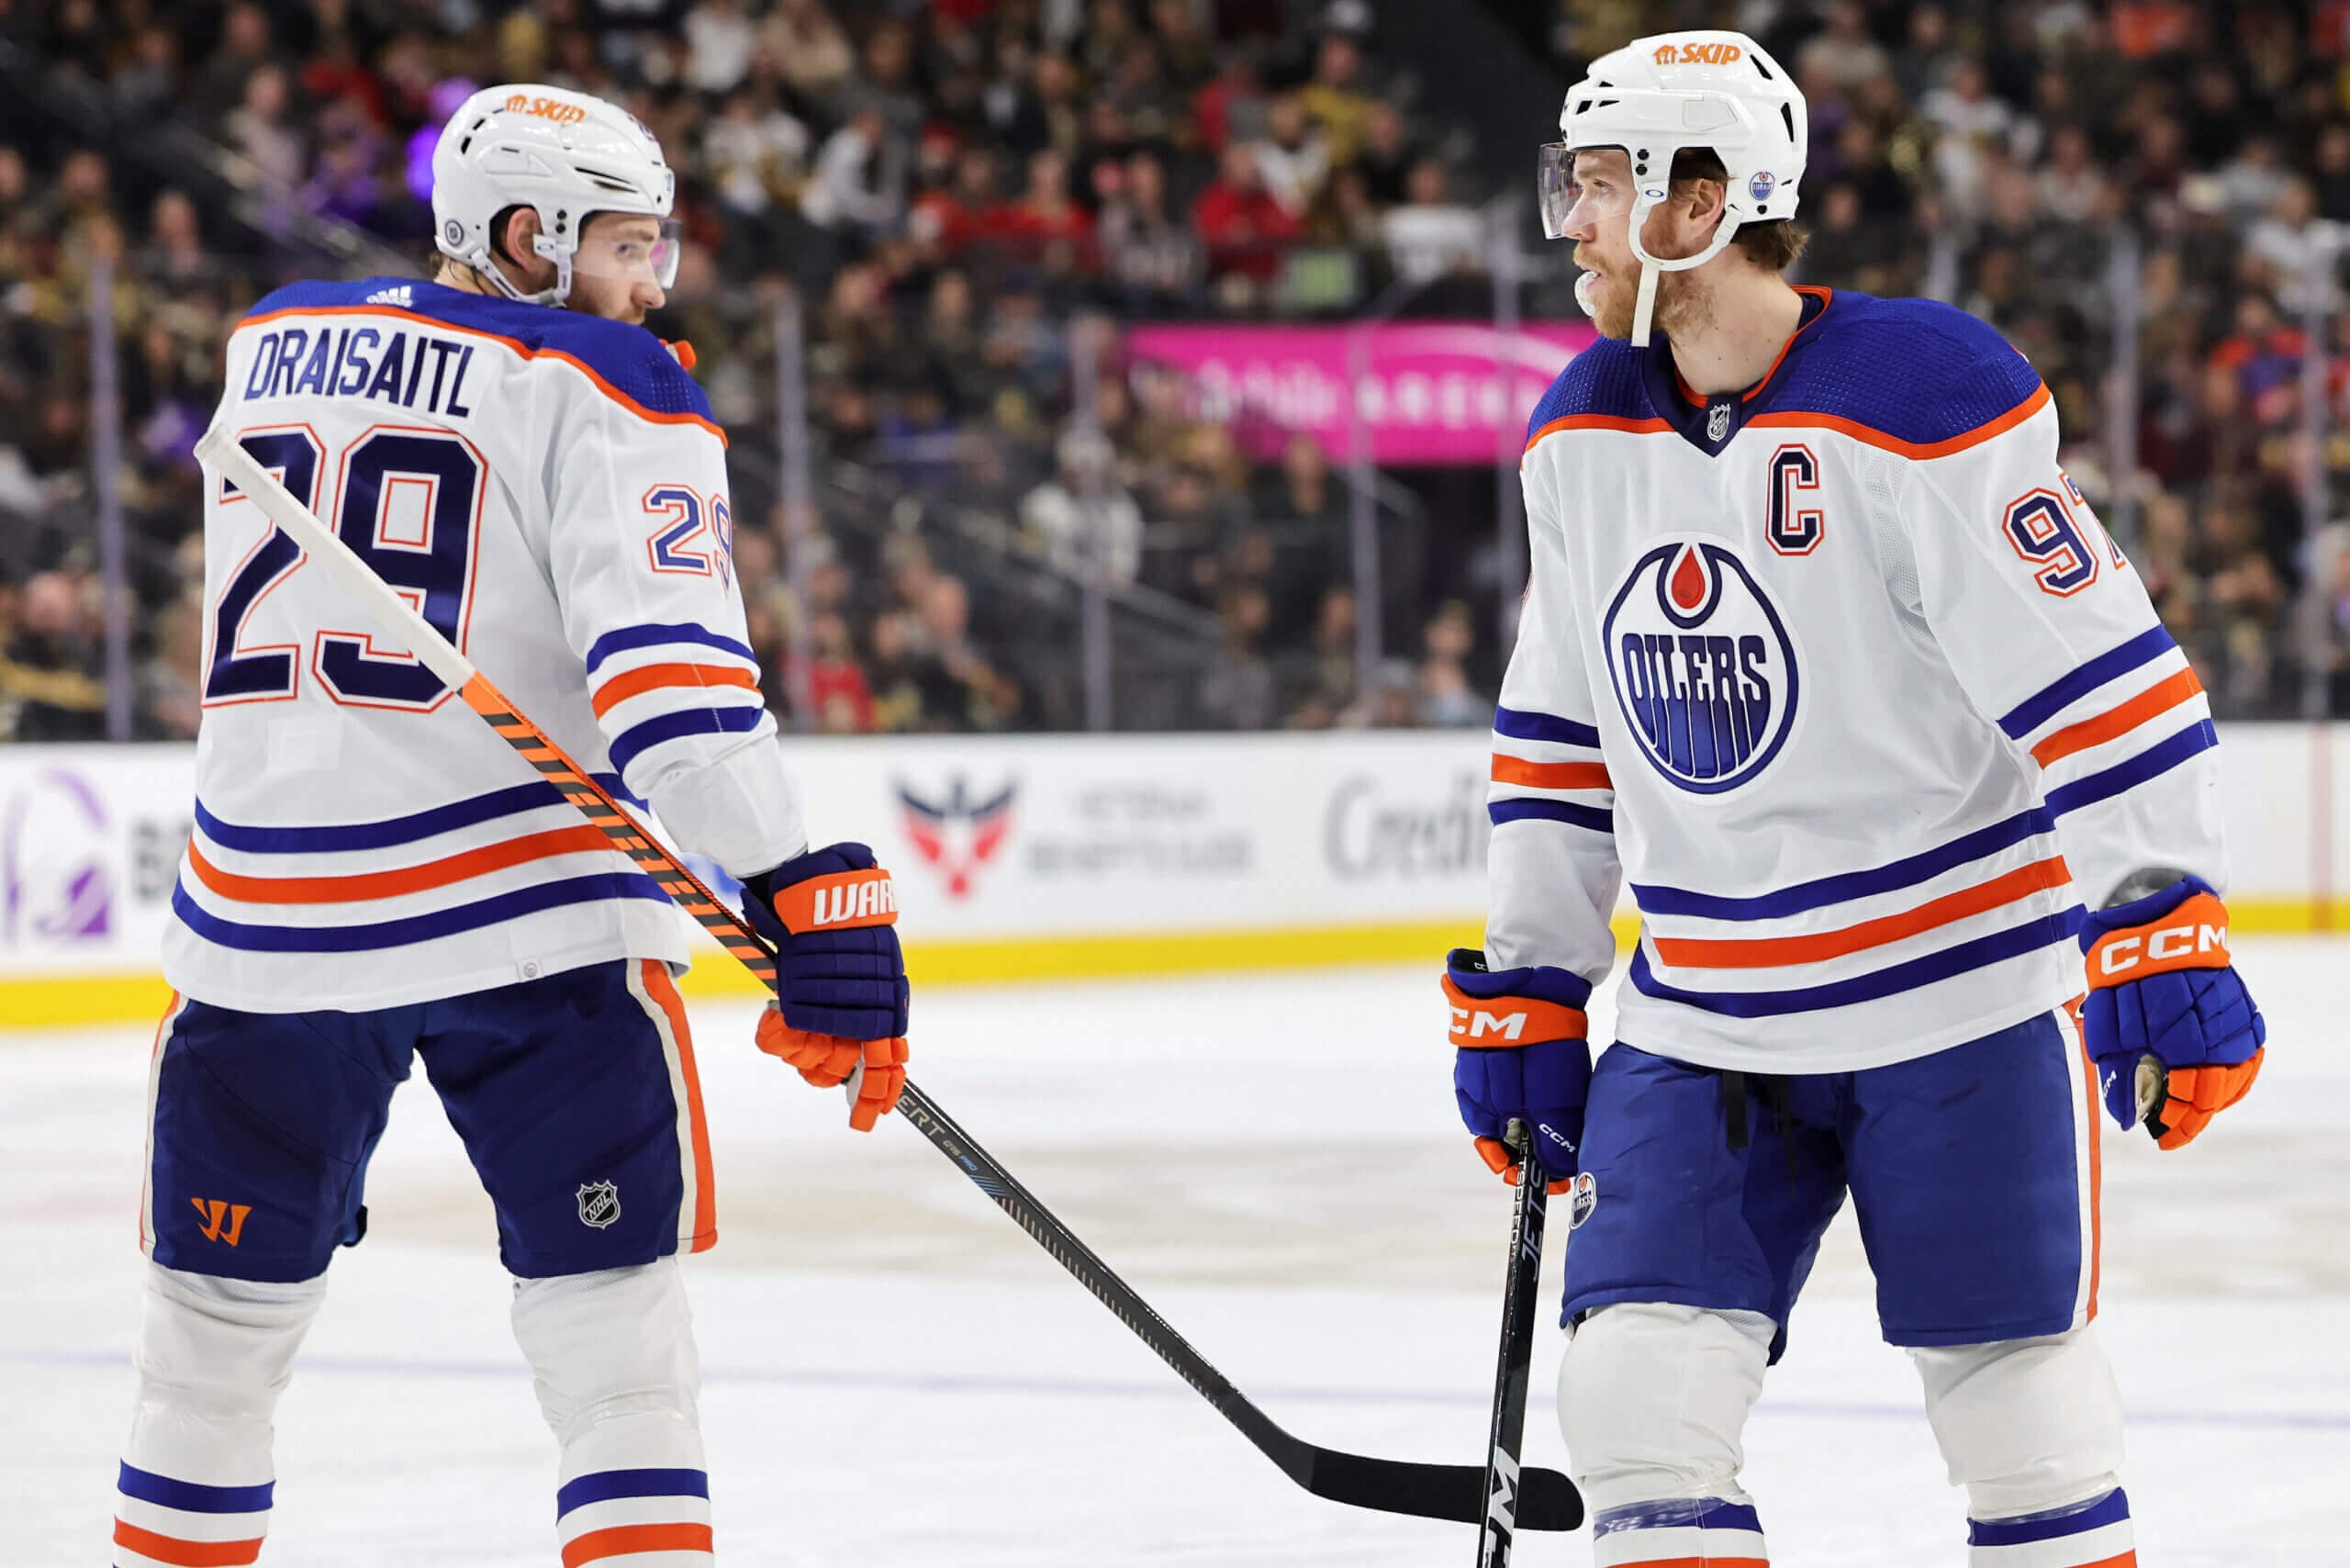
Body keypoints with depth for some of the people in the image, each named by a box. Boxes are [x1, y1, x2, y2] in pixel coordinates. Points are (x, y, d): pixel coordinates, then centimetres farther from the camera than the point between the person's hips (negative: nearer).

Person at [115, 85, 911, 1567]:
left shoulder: (269, 347, 13)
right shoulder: (609, 394, -4)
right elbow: (671, 665, -18)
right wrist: (812, 897, -24)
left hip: (267, 913, 4)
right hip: (533, 912, -4)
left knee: (221, 1327, 16)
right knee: (614, 1333, 1)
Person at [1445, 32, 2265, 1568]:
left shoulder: (1925, 402, -16)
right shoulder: (1581, 434, 5)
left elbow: (2105, 683, -19)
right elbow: (1561, 738, 15)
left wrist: (2164, 938, -25)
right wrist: (1524, 991, 14)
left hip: (1964, 994, -5)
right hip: (1704, 1020, 5)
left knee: (2016, 1402, 2)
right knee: (1641, 1386, -5)